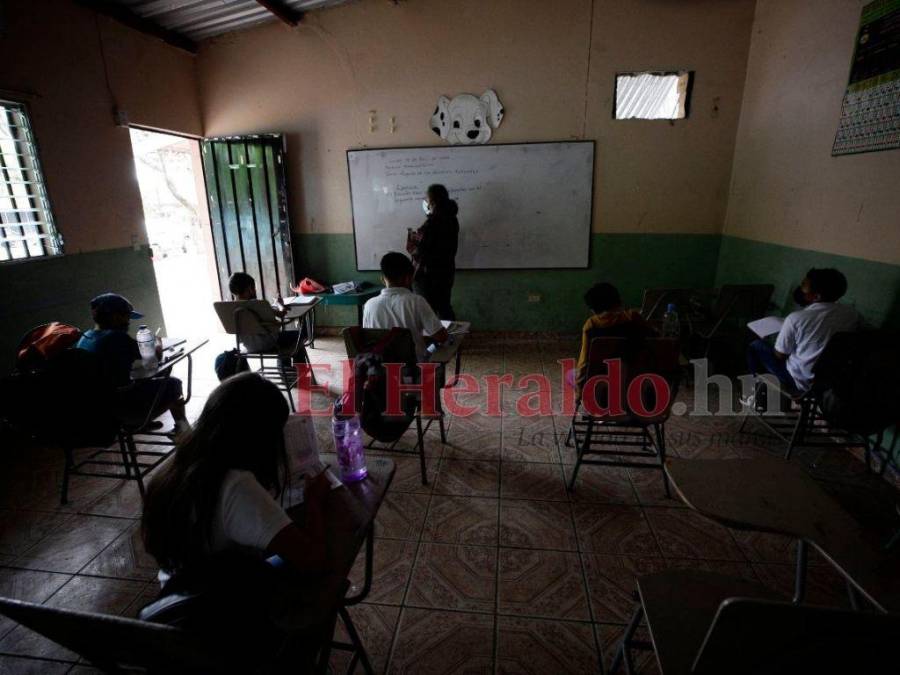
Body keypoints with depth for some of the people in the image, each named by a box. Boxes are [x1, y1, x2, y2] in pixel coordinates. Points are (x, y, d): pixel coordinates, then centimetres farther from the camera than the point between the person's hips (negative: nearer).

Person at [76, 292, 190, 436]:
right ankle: (181, 425, 28)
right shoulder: (117, 337, -22)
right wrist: (157, 348, 12)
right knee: (173, 384, 9)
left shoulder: (84, 338, 2)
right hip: (124, 409, -8)